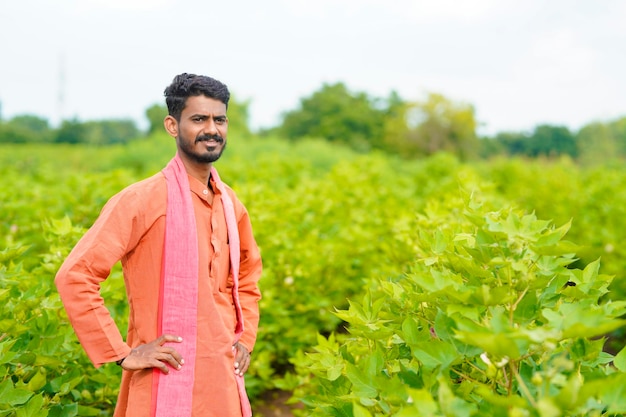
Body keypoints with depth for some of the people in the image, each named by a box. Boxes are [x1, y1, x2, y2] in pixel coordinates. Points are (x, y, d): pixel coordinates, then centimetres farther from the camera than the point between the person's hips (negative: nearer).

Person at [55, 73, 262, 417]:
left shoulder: (231, 205, 7)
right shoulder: (142, 200, -13)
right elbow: (73, 277, -17)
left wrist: (246, 338, 13)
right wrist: (121, 354, -15)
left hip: (225, 384, 6)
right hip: (167, 387, -6)